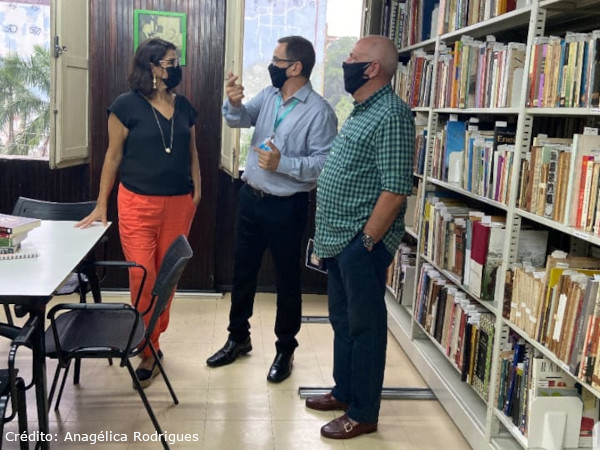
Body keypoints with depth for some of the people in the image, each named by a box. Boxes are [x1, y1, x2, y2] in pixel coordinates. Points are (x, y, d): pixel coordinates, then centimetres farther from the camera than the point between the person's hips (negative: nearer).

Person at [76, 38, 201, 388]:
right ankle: (149, 352, 9)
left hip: (179, 204, 4)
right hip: (138, 203, -4)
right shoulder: (127, 105, -4)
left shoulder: (184, 106, 8)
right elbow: (113, 156, 0)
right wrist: (101, 205, 1)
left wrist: (197, 190, 7)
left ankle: (151, 341, 26)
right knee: (142, 278, -5)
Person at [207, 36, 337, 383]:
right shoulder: (268, 95, 5)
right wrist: (234, 103, -21)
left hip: (286, 207, -6)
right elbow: (240, 120, 0)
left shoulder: (320, 112, -15)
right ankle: (238, 338, 35)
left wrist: (282, 163, -28)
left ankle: (285, 350, 25)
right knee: (243, 271, 17)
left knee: (287, 279, 8)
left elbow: (325, 164, -20)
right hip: (251, 197, 7)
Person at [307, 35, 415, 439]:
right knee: (343, 320, 19)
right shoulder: (362, 111, 13)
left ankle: (363, 414, 17)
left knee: (364, 325, 3)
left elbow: (396, 190, -23)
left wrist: (366, 242, -20)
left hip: (362, 242, -9)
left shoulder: (391, 114, -17)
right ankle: (344, 392, 35)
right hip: (339, 239, 10)